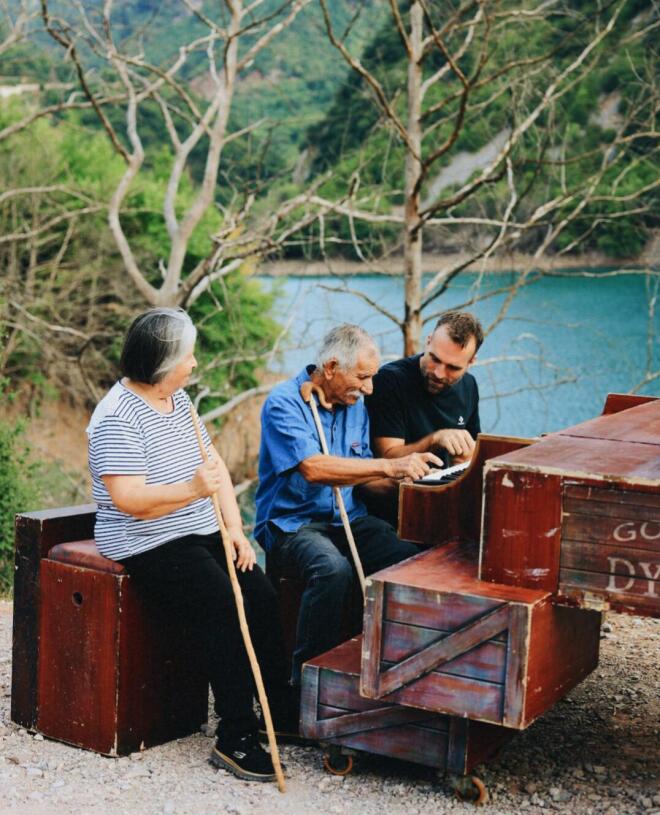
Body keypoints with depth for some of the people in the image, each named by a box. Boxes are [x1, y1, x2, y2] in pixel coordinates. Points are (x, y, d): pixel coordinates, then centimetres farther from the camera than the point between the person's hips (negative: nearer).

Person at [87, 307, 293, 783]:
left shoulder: (178, 398, 12)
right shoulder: (119, 417, -17)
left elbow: (215, 465, 13)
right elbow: (127, 499, -24)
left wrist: (234, 527, 2)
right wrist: (191, 490, -37)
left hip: (200, 535, 8)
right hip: (148, 546, -8)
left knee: (263, 597, -9)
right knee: (225, 611, -24)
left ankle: (282, 712, 4)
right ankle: (235, 739, -16)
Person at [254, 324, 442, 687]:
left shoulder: (355, 405, 11)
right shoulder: (285, 403, -12)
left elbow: (358, 474, 13)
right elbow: (313, 468, -27)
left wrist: (400, 475, -7)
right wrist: (388, 466, -29)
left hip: (348, 519, 6)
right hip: (292, 522, -6)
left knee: (413, 559, -20)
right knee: (333, 569, -37)